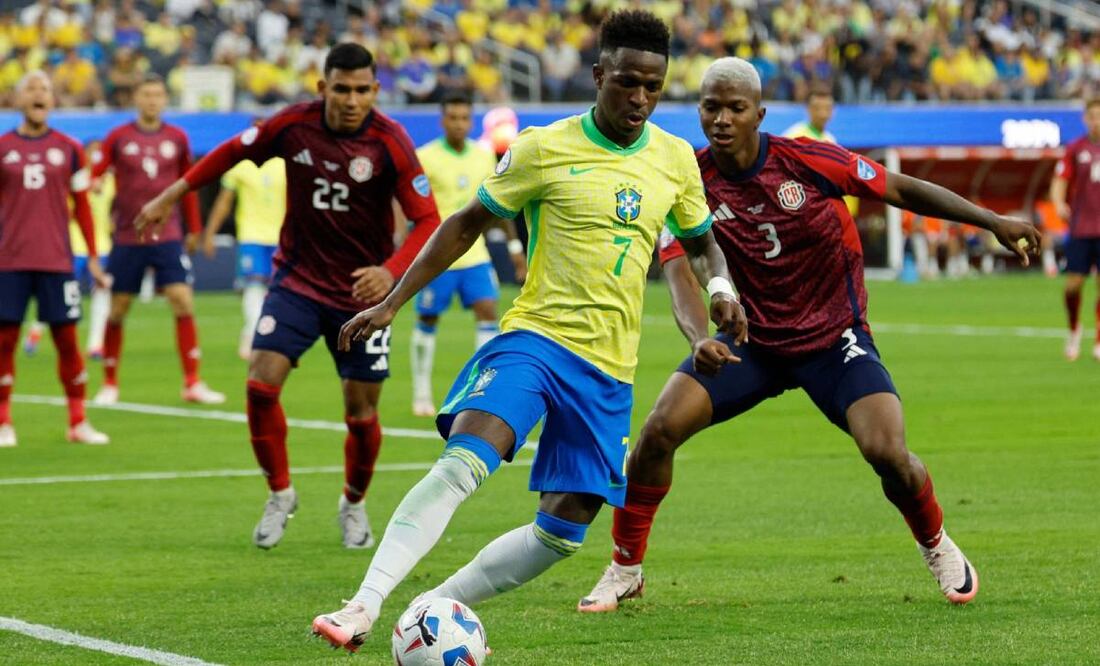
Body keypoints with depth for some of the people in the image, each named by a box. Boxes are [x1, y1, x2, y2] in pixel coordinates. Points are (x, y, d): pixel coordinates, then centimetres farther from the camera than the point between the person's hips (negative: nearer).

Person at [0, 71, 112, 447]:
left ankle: (78, 422, 9)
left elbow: (81, 206, 9)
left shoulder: (69, 149, 6)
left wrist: (93, 257, 7)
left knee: (66, 338, 0)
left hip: (57, 260, 0)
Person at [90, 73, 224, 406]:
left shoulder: (177, 138, 5)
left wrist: (194, 229, 13)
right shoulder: (118, 138, 0)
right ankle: (109, 384, 18)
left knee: (183, 303, -11)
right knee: (117, 310, 4)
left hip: (168, 238, 1)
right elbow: (94, 177, 1)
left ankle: (192, 384, -7)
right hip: (127, 238, -1)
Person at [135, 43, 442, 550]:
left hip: (362, 291, -2)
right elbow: (234, 151, 8)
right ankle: (280, 495, 10)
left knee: (362, 413, 0)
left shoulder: (390, 143, -17)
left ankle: (354, 504, 29)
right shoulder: (293, 125, -10)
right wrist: (171, 196, 11)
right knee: (261, 384, -13)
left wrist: (391, 272, -34)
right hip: (296, 280, 2)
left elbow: (428, 221, -17)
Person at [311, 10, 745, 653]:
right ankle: (364, 606, -31)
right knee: (462, 462, -28)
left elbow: (700, 243, 24)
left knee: (564, 530, -1)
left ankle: (437, 606, 12)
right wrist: (392, 302, 2)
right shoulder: (544, 149, -3)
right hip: (534, 335, -4)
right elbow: (468, 223, 6)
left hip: (609, 365, 4)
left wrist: (722, 286, 0)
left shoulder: (676, 159, 7)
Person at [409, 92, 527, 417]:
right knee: (428, 320, 5)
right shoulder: (425, 158, -10)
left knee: (488, 311, -8)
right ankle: (421, 394, 18)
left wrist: (515, 246, 16)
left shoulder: (484, 157, 6)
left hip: (474, 254, 4)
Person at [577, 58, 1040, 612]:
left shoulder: (806, 161, -16)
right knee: (660, 430, -17)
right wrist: (700, 340, -41)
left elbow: (900, 189, -7)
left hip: (834, 338, -2)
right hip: (751, 340, 2)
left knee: (887, 452, -20)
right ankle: (624, 570, 2)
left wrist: (993, 222, -9)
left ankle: (936, 545, 13)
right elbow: (680, 275, -19)